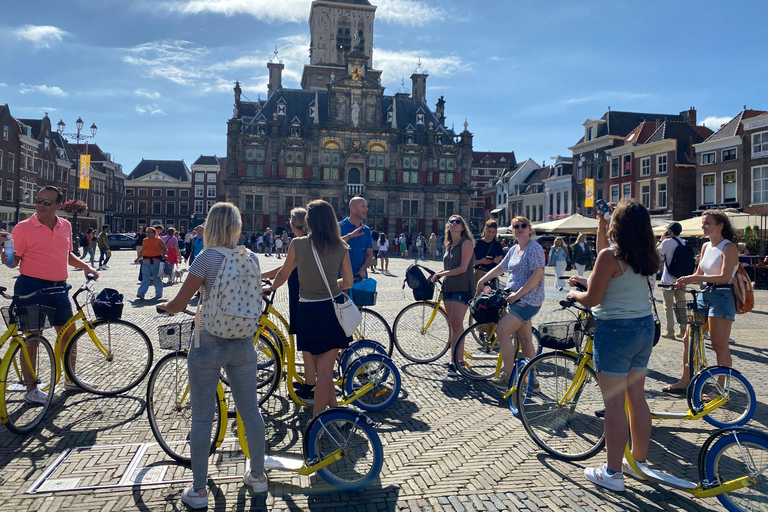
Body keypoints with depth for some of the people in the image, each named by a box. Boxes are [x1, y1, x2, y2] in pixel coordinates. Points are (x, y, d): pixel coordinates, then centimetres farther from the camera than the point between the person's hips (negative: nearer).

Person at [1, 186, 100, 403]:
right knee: (32, 338, 1)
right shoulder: (23, 228, -8)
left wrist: (86, 266, 7)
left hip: (58, 288, 6)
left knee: (69, 334, 13)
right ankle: (31, 389, 14)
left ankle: (71, 380, 31)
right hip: (31, 287, -6)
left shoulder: (65, 226, 8)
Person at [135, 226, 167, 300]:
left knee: (156, 278, 6)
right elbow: (142, 250, 22)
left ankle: (159, 293, 17)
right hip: (146, 261, 4)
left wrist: (164, 255, -11)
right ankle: (141, 293, -10)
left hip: (156, 261, -4)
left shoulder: (159, 240, -1)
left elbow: (165, 249, 5)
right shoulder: (144, 240, 12)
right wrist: (138, 258, 16)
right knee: (145, 277, -5)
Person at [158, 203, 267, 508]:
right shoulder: (251, 258, 0)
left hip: (209, 344, -4)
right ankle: (257, 476, 30)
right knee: (250, 411, 16)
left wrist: (163, 306, 9)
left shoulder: (207, 258, -14)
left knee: (202, 419, 8)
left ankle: (198, 492, 19)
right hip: (243, 344, 4)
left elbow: (178, 305, -13)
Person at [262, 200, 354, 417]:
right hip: (333, 309, 1)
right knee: (325, 370, 7)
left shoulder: (298, 244, -8)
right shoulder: (341, 247, -2)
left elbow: (283, 274, 4)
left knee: (321, 369, 17)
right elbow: (348, 282, 4)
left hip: (308, 312, -1)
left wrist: (270, 287, 24)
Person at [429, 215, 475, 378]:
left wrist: (442, 274, -11)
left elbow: (462, 268, -15)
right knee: (451, 325, 8)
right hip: (448, 287, 8)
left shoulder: (466, 243, -8)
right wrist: (436, 273, 3)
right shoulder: (449, 245, 15)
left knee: (456, 325, -11)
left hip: (462, 288, -7)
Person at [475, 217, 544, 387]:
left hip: (527, 299, -8)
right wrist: (481, 281, 24)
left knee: (502, 331, -15)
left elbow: (538, 274, -21)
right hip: (516, 298, 8)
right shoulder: (514, 250, 15)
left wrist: (517, 294, -21)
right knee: (525, 339, 10)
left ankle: (507, 377, -8)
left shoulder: (534, 248, -11)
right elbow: (500, 269, 25)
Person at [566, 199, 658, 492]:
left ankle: (612, 473, 11)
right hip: (644, 328, 8)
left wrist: (574, 293, 6)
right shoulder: (646, 256, 6)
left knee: (614, 403, 1)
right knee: (637, 397, 18)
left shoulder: (610, 255, -17)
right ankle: (639, 461, 32)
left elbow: (592, 299, -15)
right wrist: (601, 226, 25)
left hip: (616, 331, -8)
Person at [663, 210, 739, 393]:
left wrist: (695, 278, -26)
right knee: (689, 340, 9)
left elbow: (724, 277, -21)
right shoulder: (706, 247, 13)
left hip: (721, 297, -8)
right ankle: (685, 382, 19)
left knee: (720, 346, -3)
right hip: (704, 295, 8)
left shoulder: (729, 247, -10)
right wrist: (684, 281, -2)